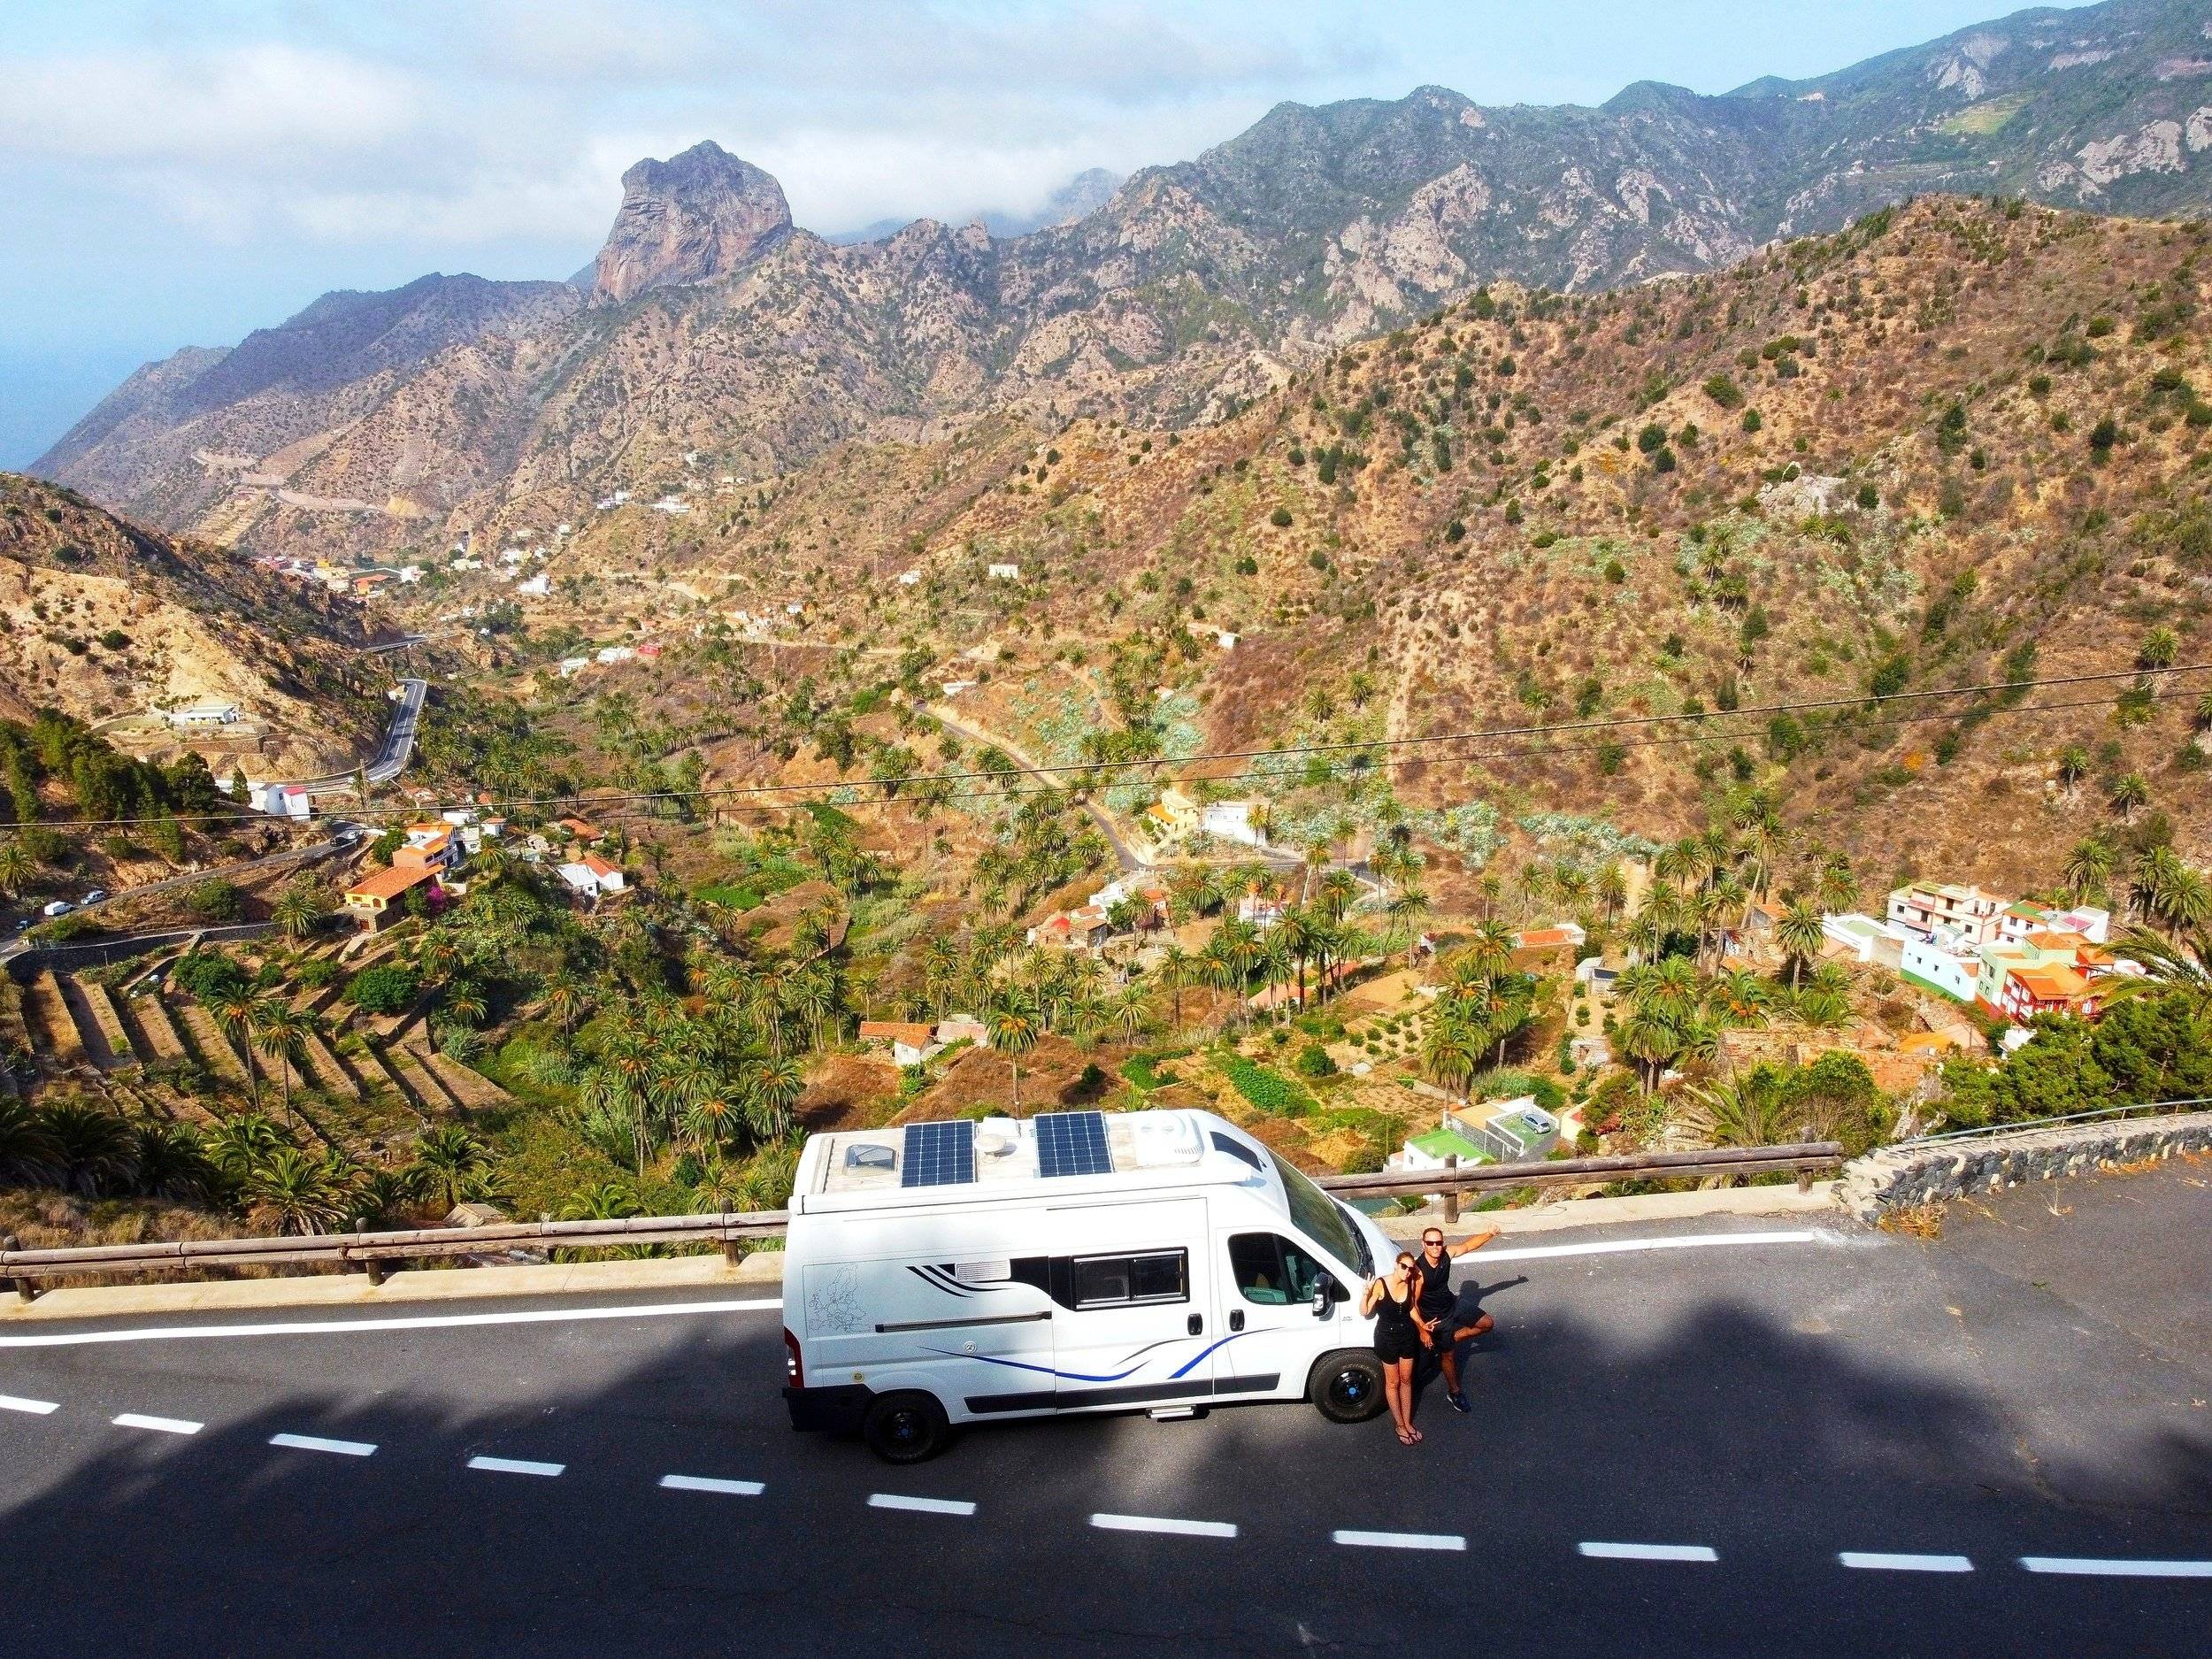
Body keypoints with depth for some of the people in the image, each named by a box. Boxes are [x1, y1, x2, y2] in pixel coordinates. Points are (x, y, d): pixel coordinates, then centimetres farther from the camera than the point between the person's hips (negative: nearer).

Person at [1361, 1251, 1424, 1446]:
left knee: (1406, 1380, 17)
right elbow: (1364, 1311, -17)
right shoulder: (1380, 1285, -23)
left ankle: (1408, 1422, 33)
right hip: (1387, 1338, -4)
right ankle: (1400, 1426, 27)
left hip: (1407, 1336, 4)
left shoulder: (1410, 1284, -10)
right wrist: (1367, 1292, -33)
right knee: (1393, 1382, 12)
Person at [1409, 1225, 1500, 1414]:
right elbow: (1412, 1303, -26)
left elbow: (1468, 1245, -1)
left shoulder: (1446, 1254, -17)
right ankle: (1454, 1392, 35)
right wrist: (1422, 1330, -24)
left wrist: (1490, 1234, -15)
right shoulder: (1419, 1270, -33)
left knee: (1487, 1323, 12)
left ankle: (1450, 1340, 22)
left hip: (1452, 1305, 6)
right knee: (1449, 1355, 10)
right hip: (1436, 1318, -6)